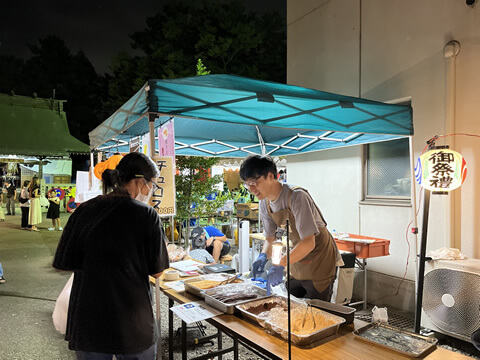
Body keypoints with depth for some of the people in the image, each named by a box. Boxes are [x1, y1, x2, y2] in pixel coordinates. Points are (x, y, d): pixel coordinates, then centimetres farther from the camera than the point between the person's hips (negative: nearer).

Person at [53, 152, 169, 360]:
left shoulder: (83, 211, -6)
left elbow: (64, 263, -1)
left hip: (87, 322, 3)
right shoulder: (147, 215, -15)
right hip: (133, 325, -2)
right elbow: (156, 272, -9)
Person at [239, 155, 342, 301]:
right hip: (297, 263, 7)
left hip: (320, 262, -7)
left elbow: (309, 242, -32)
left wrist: (280, 265, -40)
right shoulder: (265, 204, -3)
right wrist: (264, 256, -17)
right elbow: (270, 239, 4)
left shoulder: (297, 197, -27)